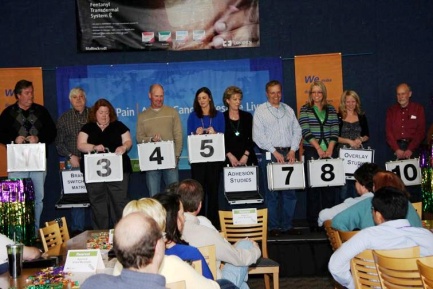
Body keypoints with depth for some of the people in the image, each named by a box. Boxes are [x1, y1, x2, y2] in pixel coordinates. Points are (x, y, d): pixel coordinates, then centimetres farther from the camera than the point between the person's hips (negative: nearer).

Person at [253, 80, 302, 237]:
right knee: (272, 192, -2)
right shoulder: (260, 111, 1)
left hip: (288, 153, 4)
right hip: (270, 155, -4)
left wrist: (292, 150, -2)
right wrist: (275, 152, -12)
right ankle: (273, 226, 6)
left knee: (290, 191, 5)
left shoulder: (288, 110, 15)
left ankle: (287, 225, 14)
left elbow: (297, 131, 12)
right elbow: (258, 135, -7)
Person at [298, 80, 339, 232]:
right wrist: (318, 148, -14)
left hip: (329, 152, 3)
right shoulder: (305, 110, 3)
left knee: (330, 186, 2)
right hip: (312, 152, -2)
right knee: (313, 187, 0)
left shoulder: (331, 110, 11)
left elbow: (335, 131, 5)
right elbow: (305, 131, -7)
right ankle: (313, 222, 6)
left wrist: (330, 149, -8)